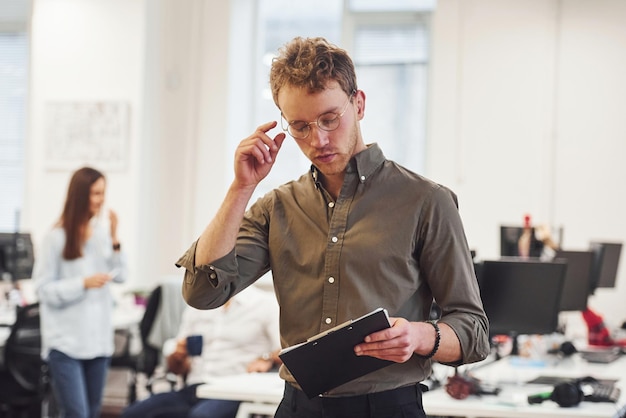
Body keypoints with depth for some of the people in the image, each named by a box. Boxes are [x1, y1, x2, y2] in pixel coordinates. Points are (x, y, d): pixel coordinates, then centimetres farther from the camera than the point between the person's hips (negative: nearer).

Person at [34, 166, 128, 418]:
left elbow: (120, 275, 4)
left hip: (98, 339, 5)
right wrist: (83, 284, -18)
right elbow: (43, 289, -10)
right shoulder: (57, 237, -11)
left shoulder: (102, 231, 3)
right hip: (65, 341, -5)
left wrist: (114, 240, -7)